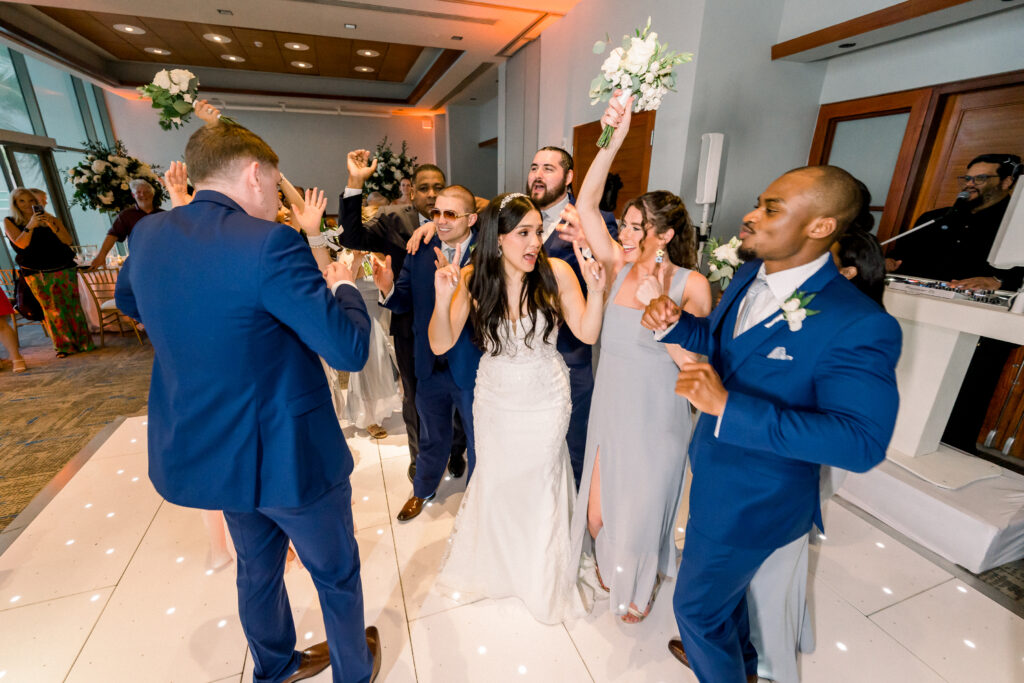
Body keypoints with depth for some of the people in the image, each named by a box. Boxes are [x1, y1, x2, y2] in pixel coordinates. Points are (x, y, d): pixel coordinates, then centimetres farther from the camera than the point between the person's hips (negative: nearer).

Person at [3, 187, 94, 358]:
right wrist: (30, 226, -17)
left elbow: (68, 240, 0)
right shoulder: (10, 222, 7)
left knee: (73, 305, -2)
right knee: (52, 310, -2)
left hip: (64, 269, 1)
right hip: (37, 275, -1)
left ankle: (83, 342, 4)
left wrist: (52, 225, -14)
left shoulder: (51, 219, 11)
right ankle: (65, 346, 2)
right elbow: (20, 243, -8)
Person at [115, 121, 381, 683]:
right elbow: (350, 349, -28)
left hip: (199, 451, 7)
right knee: (336, 572, 20)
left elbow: (128, 301, 20)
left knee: (258, 567, 30)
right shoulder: (269, 242, -26)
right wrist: (343, 286, -9)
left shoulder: (147, 235, -2)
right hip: (288, 455, -7)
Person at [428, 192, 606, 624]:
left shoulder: (555, 272, -19)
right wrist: (443, 301, -32)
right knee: (494, 479, 20)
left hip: (545, 400, -1)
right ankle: (489, 561, 52)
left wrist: (596, 290, -30)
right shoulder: (473, 278, -16)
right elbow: (440, 345, -15)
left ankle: (542, 576, 49)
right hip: (494, 398, 1)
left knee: (540, 483, 18)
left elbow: (587, 334, -15)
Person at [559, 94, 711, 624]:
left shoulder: (691, 284, -14)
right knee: (597, 512, 17)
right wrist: (611, 142, -22)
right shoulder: (619, 265, -5)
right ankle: (607, 561, 54)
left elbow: (693, 360, -17)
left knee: (640, 515, 18)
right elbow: (586, 205, -13)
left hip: (656, 420, -3)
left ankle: (641, 585, 52)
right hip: (609, 411, 3)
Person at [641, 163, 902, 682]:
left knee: (696, 605, 14)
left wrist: (727, 405, -40)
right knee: (725, 584, 32)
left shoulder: (859, 325, -28)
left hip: (750, 501, -8)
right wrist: (671, 322, -10)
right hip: (717, 472, 8)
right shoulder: (749, 276, -4)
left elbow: (863, 441, -31)